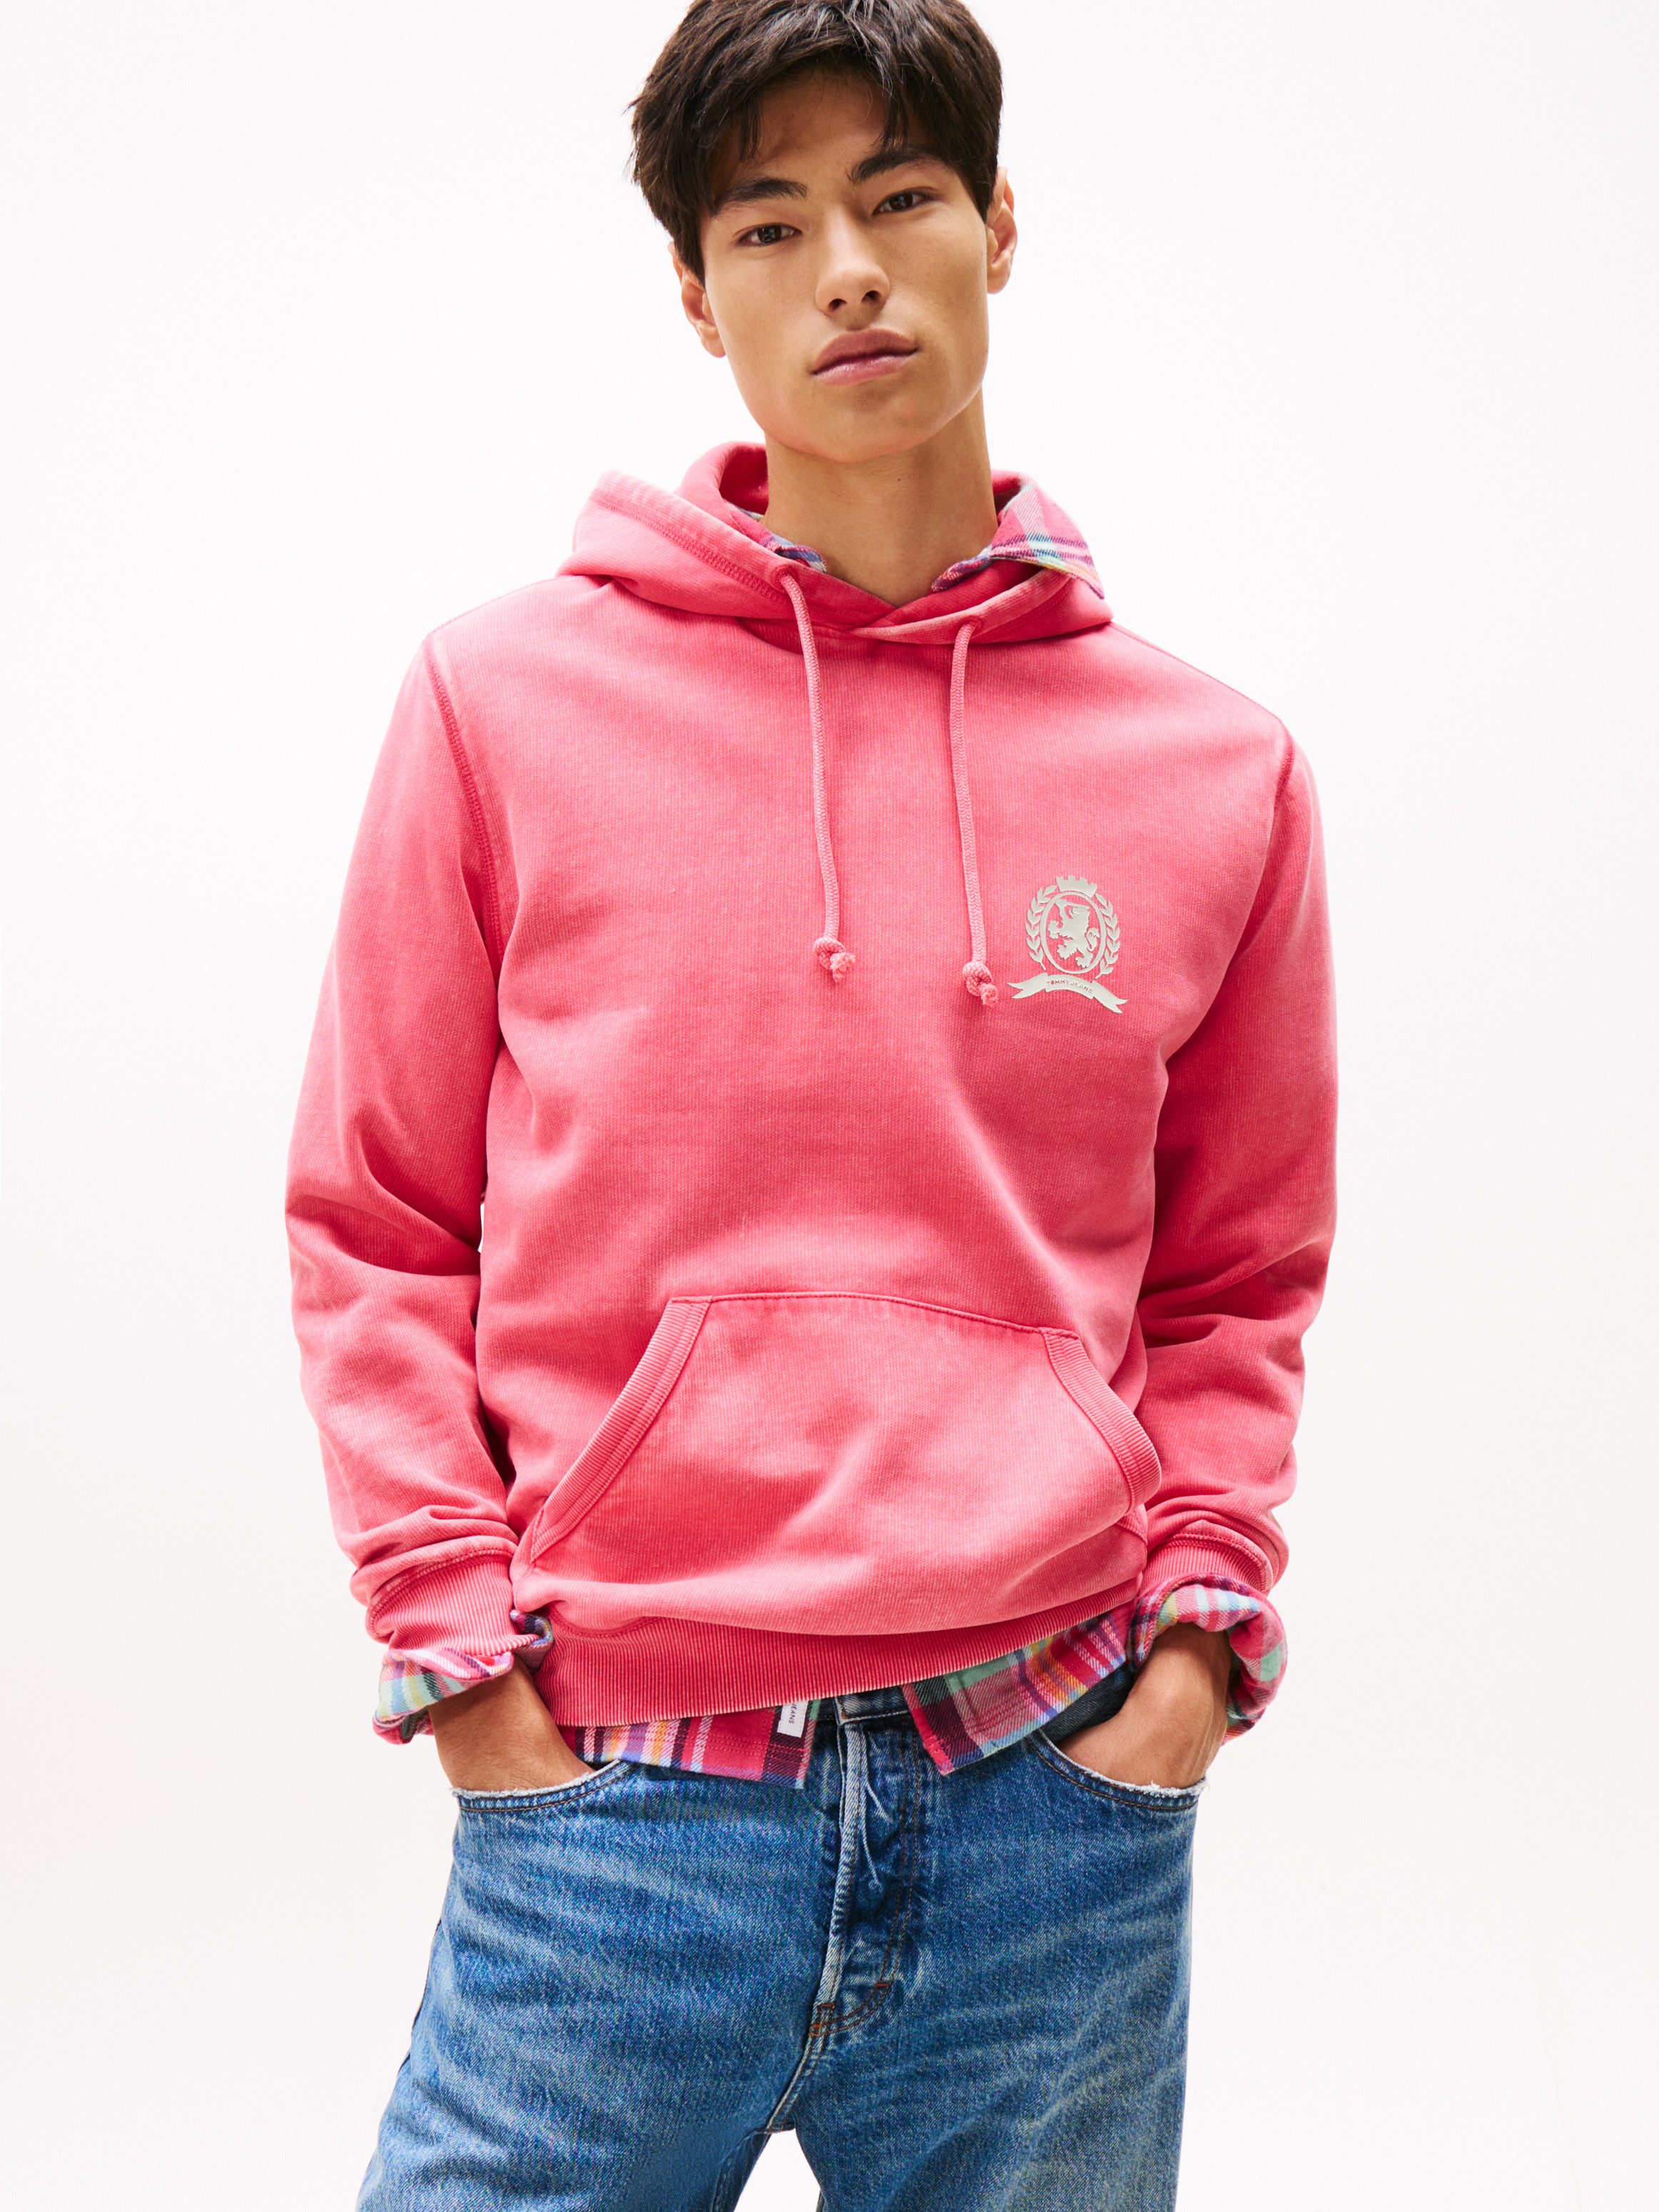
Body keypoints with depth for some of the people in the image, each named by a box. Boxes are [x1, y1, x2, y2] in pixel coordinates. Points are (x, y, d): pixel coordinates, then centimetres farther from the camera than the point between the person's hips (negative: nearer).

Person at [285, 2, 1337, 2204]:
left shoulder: (1217, 770, 4)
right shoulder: (504, 700, 1)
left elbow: (1238, 1280, 13)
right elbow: (377, 1232, 4)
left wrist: (1202, 1614, 1)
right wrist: (457, 1645, -3)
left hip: (1061, 1794, 2)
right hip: (608, 1797, -1)